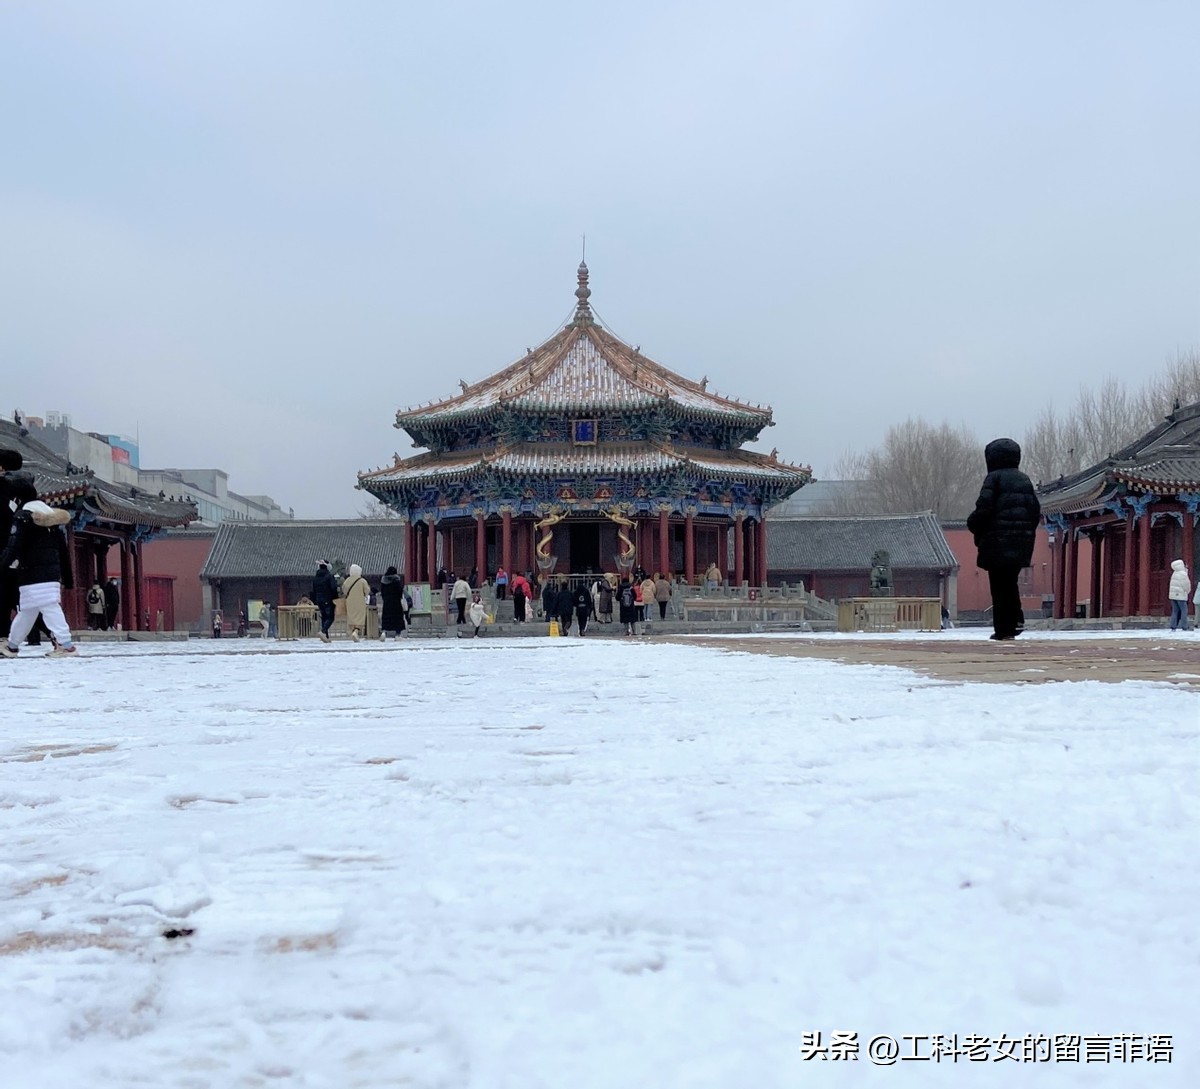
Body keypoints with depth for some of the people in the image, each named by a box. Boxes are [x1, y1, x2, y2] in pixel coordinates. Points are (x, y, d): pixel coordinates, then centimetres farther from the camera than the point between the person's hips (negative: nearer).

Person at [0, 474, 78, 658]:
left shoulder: (23, 516, -8)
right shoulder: (51, 515, 17)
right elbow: (63, 549, 18)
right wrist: (68, 576, 21)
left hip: (34, 573, -9)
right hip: (52, 571, 9)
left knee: (49, 608, -12)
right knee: (26, 610, 17)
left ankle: (66, 645, -17)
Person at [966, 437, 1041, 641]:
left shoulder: (994, 478, -5)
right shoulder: (1025, 480, 15)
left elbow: (984, 508, -15)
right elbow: (1036, 510, 13)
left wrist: (973, 524, 2)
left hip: (998, 542, -6)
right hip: (1022, 543, 6)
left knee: (999, 586, -2)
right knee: (1010, 582, 19)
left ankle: (1003, 629, -2)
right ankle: (1016, 619, 6)